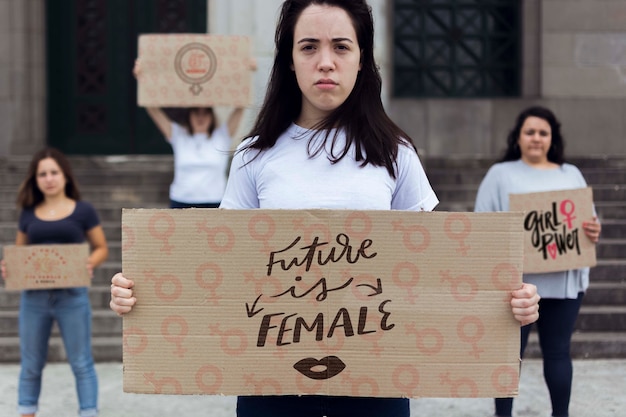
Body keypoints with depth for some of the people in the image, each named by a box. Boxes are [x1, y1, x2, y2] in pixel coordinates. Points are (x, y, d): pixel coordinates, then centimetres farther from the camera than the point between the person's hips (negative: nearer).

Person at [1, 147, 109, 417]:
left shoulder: (83, 211, 0)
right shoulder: (29, 213, 8)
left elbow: (101, 248, 4)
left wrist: (91, 263, -18)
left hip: (72, 296, -3)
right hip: (34, 296, 3)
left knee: (81, 363, 3)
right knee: (30, 364, 11)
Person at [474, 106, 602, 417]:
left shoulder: (571, 174, 15)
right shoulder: (500, 173, 5)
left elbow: (589, 220, 13)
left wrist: (594, 231, -9)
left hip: (563, 281, 3)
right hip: (515, 281, -2)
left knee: (558, 352, 9)